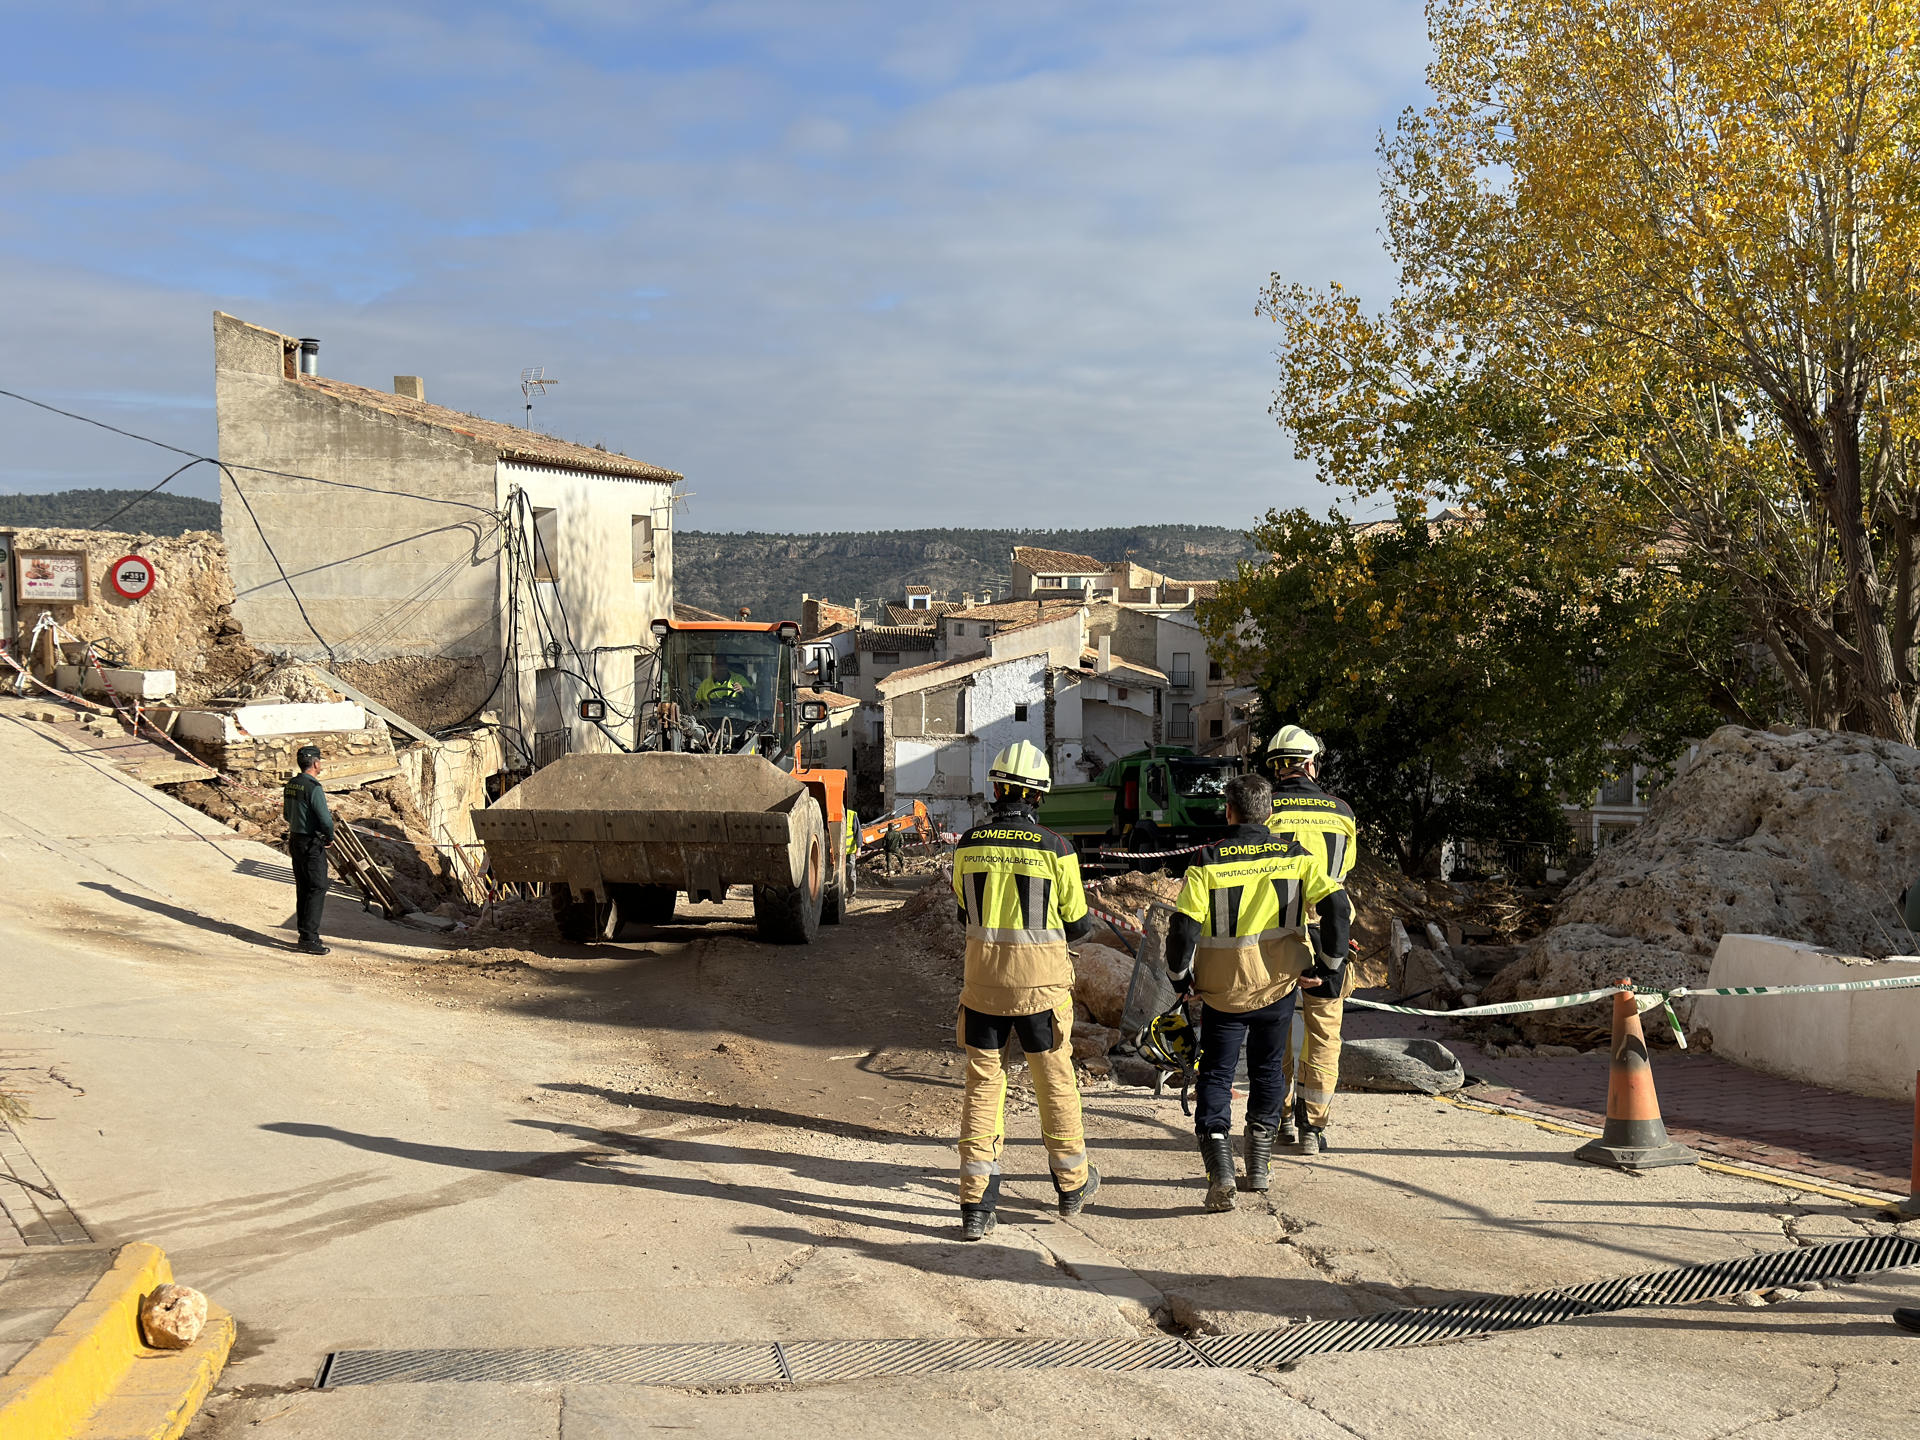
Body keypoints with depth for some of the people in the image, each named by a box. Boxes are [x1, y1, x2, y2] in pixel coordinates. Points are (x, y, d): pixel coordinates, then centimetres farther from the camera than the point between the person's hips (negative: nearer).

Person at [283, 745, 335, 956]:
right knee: (317, 889, -5)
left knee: (303, 889, 14)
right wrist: (330, 837, -4)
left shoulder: (290, 785, 8)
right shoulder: (313, 787, -19)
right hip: (312, 844, -9)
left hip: (295, 841, 9)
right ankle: (309, 939, -7)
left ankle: (306, 935, 20)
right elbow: (325, 819, -23)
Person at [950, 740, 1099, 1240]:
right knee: (1055, 1083, 15)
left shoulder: (968, 845, -4)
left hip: (982, 982, 2)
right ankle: (1073, 1183, 32)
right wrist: (1087, 917, 21)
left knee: (983, 1086, 9)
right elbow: (1077, 924, -2)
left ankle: (976, 1203, 6)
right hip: (1040, 983, -2)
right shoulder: (1055, 848, -11)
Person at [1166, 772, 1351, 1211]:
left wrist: (1179, 976, 1)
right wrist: (1329, 966, -3)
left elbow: (1184, 927, -16)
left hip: (1222, 989, -2)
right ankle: (1259, 1163, 26)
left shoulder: (1207, 862, -11)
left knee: (1214, 1076, 6)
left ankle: (1219, 1170, -9)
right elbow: (1338, 906, -13)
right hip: (1278, 983, 2)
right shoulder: (1296, 856, -4)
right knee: (1268, 1070, 20)